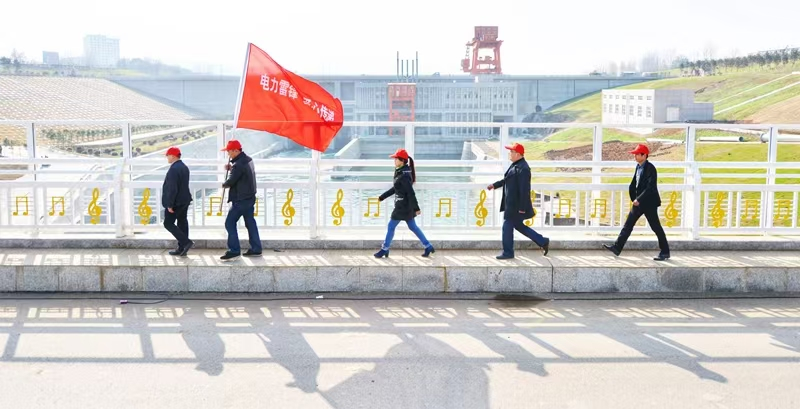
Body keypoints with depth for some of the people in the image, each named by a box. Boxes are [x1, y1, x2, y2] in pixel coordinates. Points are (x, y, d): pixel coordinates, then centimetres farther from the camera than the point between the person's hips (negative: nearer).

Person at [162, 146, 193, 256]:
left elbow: (172, 188, -23)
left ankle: (186, 242, -9)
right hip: (184, 201, 9)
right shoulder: (184, 167, 11)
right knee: (182, 223, 11)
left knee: (168, 224, 0)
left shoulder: (174, 169, -20)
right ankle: (182, 249, 16)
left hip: (176, 202, -9)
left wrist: (170, 205, -20)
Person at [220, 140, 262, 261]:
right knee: (250, 223, 13)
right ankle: (256, 249, 17)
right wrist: (231, 168, 3)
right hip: (249, 197, 10)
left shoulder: (239, 164, -22)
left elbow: (231, 181, -19)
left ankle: (234, 251, -3)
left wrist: (224, 184, 3)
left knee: (230, 223, -3)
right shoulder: (248, 160, 9)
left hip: (240, 200, -10)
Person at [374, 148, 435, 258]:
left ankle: (384, 250, 16)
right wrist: (382, 197, 21)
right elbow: (395, 188, 18)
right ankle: (428, 247, 20)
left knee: (391, 226, 3)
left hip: (403, 206, -9)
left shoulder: (404, 175, -21)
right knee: (413, 227, 15)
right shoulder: (400, 172, 9)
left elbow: (410, 193, -22)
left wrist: (416, 208, -22)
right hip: (406, 206, 9)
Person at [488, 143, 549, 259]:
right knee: (518, 225, 18)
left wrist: (522, 208, -23)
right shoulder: (515, 165, 9)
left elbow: (524, 189, -24)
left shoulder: (523, 169, -23)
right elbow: (507, 179, 24)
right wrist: (495, 185, 19)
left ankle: (508, 253, 15)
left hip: (516, 205, -10)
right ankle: (543, 242, 25)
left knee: (507, 226, 1)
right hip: (512, 203, 10)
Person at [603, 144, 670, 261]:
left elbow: (651, 187, -23)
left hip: (649, 203, -8)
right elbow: (633, 185, 14)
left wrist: (639, 199, -24)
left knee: (656, 227, 1)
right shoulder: (638, 166, 8)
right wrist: (634, 199, 8)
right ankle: (617, 247, 9)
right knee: (628, 224, 6)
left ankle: (665, 252, 11)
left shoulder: (650, 168, -16)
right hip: (639, 202, 8)